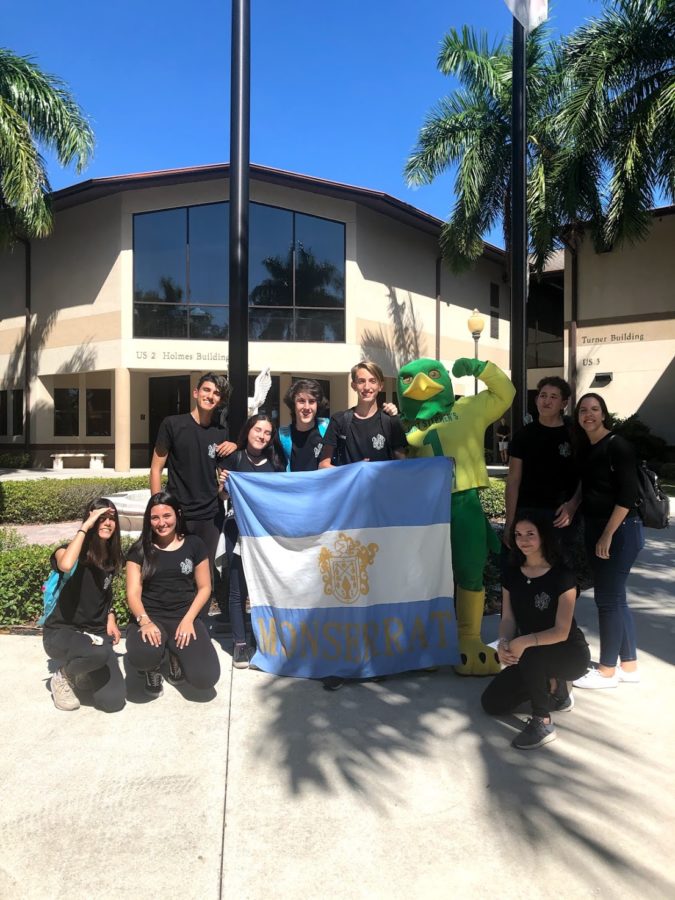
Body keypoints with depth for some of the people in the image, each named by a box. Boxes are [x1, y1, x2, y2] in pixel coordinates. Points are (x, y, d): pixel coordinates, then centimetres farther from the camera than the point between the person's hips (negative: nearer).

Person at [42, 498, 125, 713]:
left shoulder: (112, 557, 4)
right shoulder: (72, 551, -14)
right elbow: (65, 565, -41)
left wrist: (110, 617, 5)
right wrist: (85, 526, -30)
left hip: (96, 632, 5)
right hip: (61, 632, -5)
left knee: (113, 702, -11)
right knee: (99, 652, -39)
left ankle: (80, 675, 20)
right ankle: (63, 677, -5)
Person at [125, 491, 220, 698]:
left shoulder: (194, 544, 5)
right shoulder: (139, 550, 5)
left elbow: (204, 588, 6)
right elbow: (133, 593, -2)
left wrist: (188, 619, -9)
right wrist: (144, 621, -21)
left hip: (185, 617, 1)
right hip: (150, 618, 0)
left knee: (205, 678, -20)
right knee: (140, 656, -36)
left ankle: (177, 655, 16)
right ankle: (153, 668, 6)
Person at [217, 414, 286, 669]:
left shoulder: (275, 462, 8)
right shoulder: (234, 458, 0)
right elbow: (221, 494, 3)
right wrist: (221, 483, -16)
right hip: (239, 529, -2)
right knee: (239, 588, 1)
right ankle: (239, 643, 12)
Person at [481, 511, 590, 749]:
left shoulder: (562, 577, -19)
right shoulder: (512, 575, -3)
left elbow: (561, 632, -22)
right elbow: (508, 618, -3)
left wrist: (524, 642, -36)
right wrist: (504, 643, -25)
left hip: (570, 654, -6)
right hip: (532, 656, 6)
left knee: (531, 657, -38)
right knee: (492, 703, -2)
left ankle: (543, 722, -16)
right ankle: (553, 685, 17)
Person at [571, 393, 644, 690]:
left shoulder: (618, 445, -12)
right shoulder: (584, 448, 10)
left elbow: (627, 494, -17)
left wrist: (608, 534, -19)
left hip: (621, 529, -8)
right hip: (595, 528, 8)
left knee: (607, 598, -2)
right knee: (615, 597, 14)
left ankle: (607, 671, 10)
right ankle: (629, 666, 25)